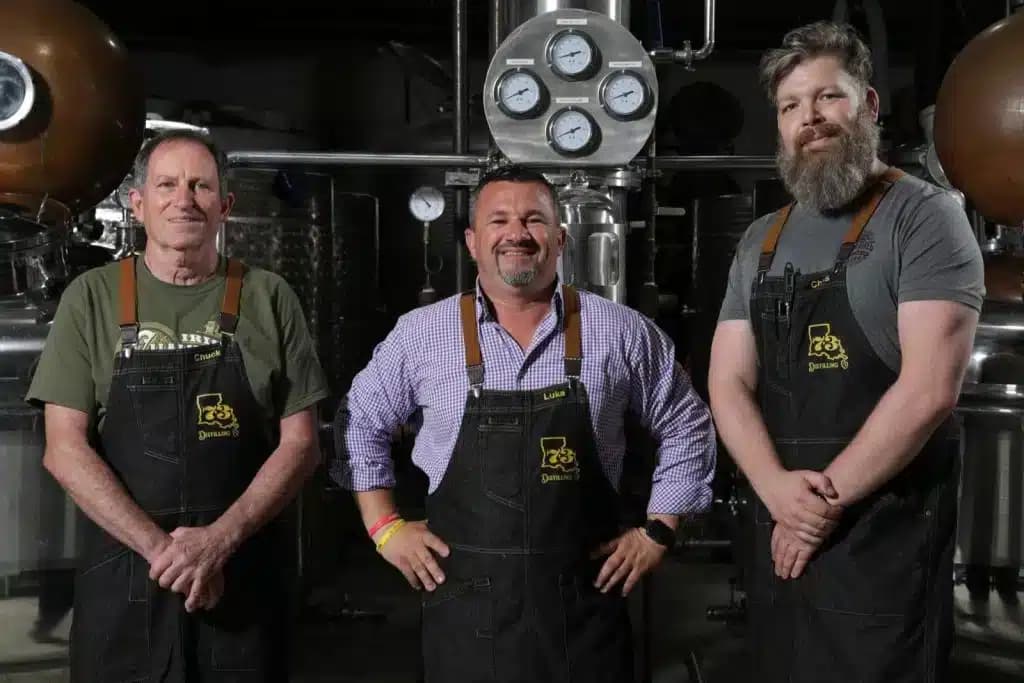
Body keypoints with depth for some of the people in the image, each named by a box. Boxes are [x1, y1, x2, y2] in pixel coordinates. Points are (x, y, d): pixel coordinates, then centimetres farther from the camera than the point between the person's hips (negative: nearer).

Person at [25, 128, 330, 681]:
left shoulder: (269, 298, 1)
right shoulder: (91, 298, 1)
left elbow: (300, 444, -1)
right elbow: (65, 450, -4)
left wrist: (220, 539, -13)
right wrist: (160, 547, -13)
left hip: (245, 574, 0)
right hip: (123, 578, 0)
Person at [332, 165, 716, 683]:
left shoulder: (620, 332, -1)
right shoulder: (421, 334, -1)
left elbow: (686, 428, 9)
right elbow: (359, 425, 12)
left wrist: (658, 531, 4)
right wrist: (385, 527, 5)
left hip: (584, 597, 0)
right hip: (465, 602, 1)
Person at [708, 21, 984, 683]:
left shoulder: (923, 217, -8)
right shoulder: (760, 242, 10)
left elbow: (929, 387, -17)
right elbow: (729, 382, 5)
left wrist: (827, 500, -13)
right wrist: (776, 487, -12)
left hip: (887, 533, -5)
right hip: (781, 531, 6)